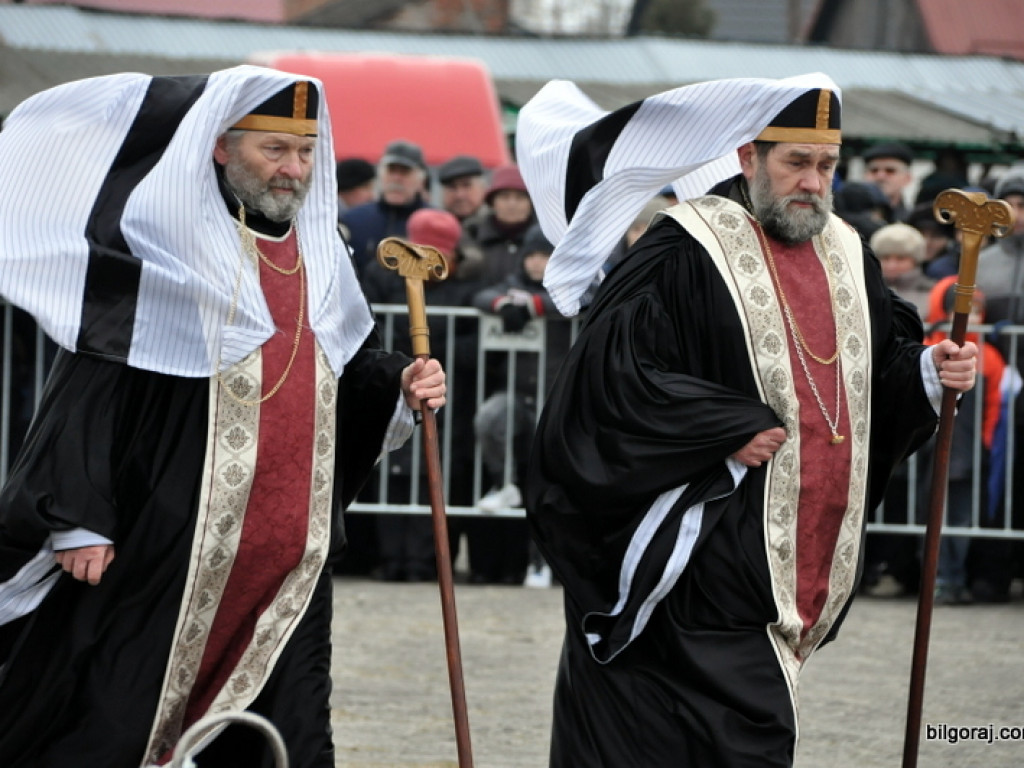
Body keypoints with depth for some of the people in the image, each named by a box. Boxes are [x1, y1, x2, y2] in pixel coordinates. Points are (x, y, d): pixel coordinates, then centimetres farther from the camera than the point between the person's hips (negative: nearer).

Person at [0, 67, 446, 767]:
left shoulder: (319, 254, 13)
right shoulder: (160, 238, -6)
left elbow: (350, 362, 26)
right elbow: (90, 390, -10)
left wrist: (399, 387, 3)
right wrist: (78, 519, -16)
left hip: (289, 558, 6)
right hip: (162, 549, -6)